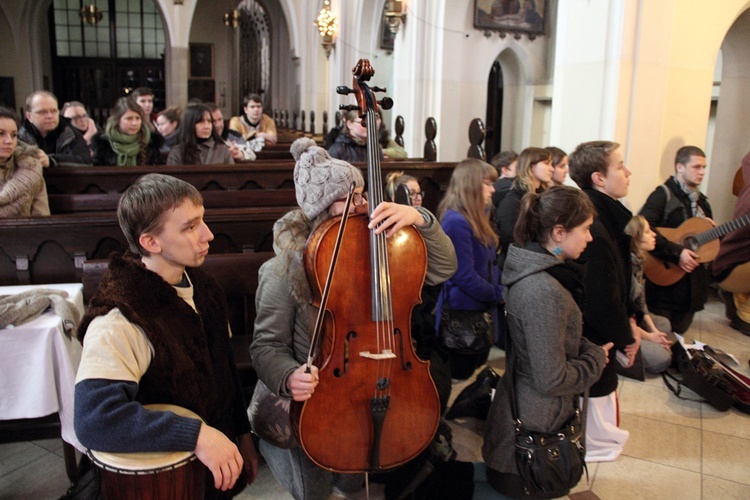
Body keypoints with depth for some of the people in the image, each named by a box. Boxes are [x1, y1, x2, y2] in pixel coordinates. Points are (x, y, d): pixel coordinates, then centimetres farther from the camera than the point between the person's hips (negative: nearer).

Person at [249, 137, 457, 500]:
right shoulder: (286, 271, -18)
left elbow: (443, 268, -9)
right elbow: (268, 347, -12)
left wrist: (419, 218, -25)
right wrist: (288, 377, -33)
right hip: (311, 399, -3)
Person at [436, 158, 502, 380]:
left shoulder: (477, 219, 11)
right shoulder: (456, 221, -20)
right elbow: (465, 276, -23)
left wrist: (502, 286, -2)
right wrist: (499, 294, -11)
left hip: (482, 312, 10)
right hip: (463, 315, -10)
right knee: (461, 378, 2)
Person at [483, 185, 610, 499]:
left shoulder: (532, 267, -1)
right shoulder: (545, 291, -30)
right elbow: (552, 380, -27)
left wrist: (587, 349, -1)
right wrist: (596, 358, -12)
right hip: (538, 422, -9)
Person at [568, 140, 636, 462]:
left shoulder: (604, 216, 4)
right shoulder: (595, 230, -29)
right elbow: (603, 297, -26)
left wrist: (626, 321, 10)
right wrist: (625, 338, -13)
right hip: (592, 339, -10)